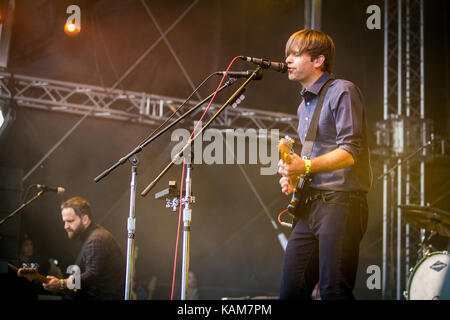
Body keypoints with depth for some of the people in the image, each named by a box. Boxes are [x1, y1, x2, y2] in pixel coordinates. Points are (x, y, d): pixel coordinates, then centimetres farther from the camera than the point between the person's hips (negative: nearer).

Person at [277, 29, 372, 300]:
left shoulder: (342, 92, -4)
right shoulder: (304, 106, 23)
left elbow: (350, 152, -14)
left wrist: (306, 166, -23)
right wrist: (293, 177, 11)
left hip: (341, 202, -8)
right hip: (310, 206, 9)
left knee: (334, 292, -12)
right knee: (291, 292, 3)